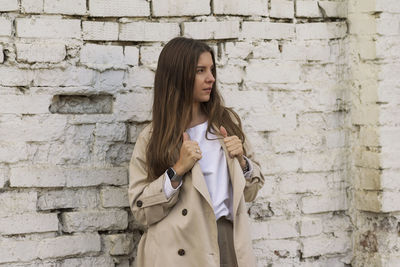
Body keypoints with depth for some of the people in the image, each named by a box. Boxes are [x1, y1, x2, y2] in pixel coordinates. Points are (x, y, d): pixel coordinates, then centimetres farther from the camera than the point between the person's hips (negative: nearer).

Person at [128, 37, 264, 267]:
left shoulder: (228, 121, 8)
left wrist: (241, 161, -4)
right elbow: (141, 211, -5)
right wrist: (178, 170, -14)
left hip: (230, 244, 3)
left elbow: (251, 191, 15)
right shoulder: (152, 138, -2)